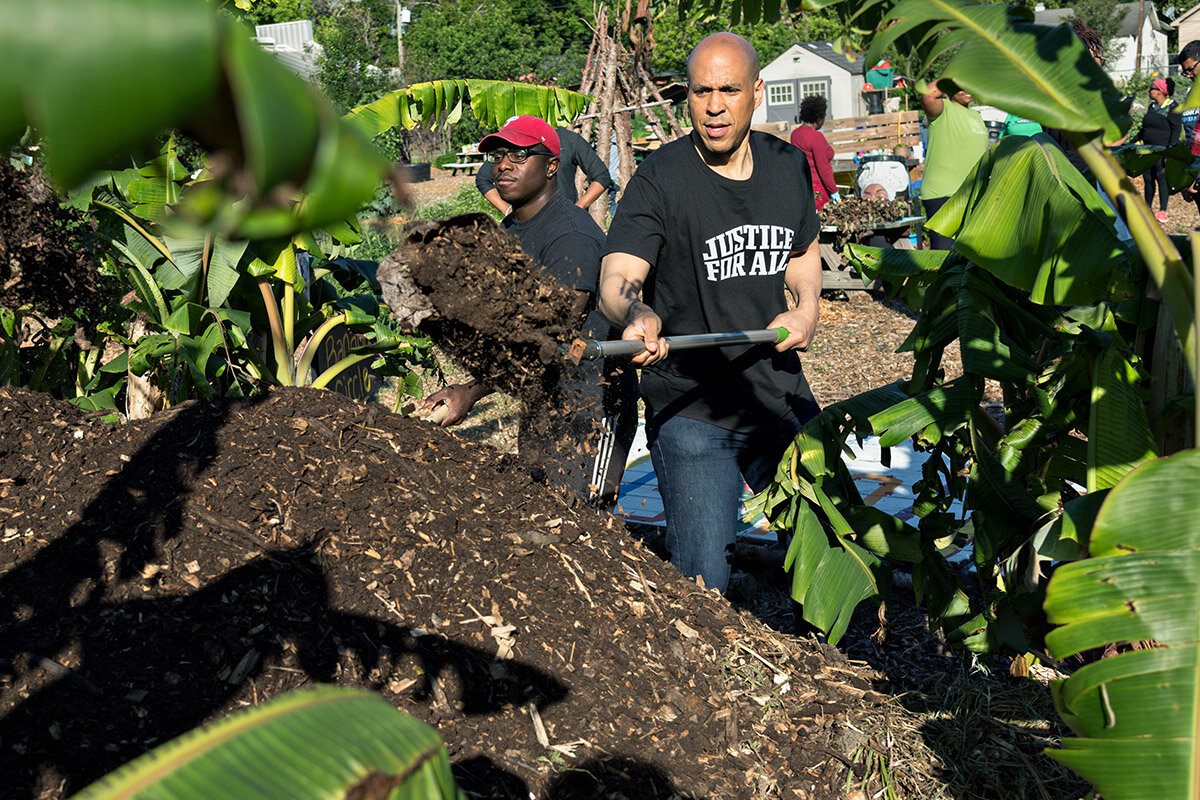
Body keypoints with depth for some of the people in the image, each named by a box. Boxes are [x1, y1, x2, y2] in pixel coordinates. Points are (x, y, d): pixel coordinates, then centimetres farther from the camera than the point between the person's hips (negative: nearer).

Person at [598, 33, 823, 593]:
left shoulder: (788, 166, 5)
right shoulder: (660, 179, -11)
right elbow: (617, 279, -23)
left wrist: (807, 308, 3)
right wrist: (637, 314, -46)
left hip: (784, 399, 5)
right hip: (691, 413, -5)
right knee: (701, 588, -9)